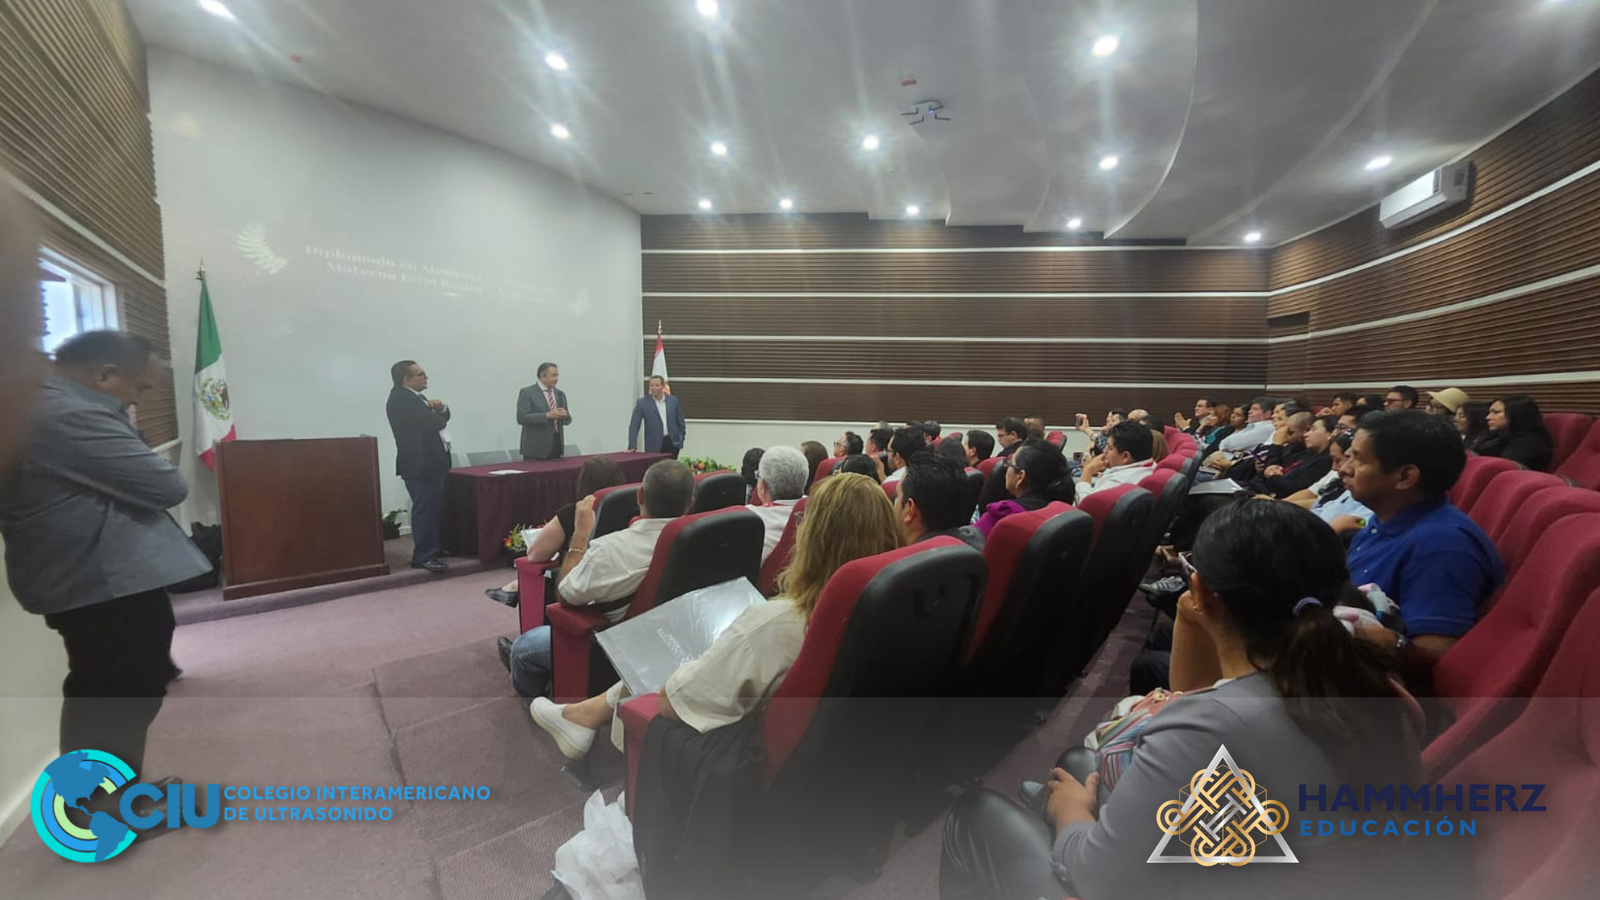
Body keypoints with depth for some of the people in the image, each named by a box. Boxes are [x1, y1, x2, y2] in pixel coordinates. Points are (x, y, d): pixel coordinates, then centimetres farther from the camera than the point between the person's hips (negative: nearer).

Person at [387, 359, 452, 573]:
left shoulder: (416, 397, 16)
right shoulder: (401, 399, -16)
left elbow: (443, 417, 16)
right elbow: (434, 423, -23)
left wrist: (441, 408, -7)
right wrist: (437, 414, 0)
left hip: (430, 462, 10)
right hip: (419, 464, -10)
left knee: (432, 507, 15)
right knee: (425, 509, -7)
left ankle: (431, 549, 26)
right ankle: (424, 556, -2)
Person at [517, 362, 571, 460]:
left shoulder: (560, 394, 14)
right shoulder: (527, 393, -4)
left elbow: (567, 420, 16)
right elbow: (522, 418, -14)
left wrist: (565, 415, -8)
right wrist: (547, 415, -22)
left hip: (557, 445, 5)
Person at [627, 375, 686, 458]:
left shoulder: (673, 400, 6)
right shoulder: (642, 403, -2)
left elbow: (680, 422, 13)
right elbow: (634, 425, -5)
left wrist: (680, 439, 4)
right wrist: (632, 446, -14)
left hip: (673, 443, 2)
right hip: (654, 446, -2)